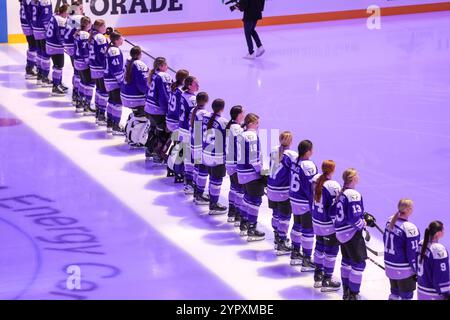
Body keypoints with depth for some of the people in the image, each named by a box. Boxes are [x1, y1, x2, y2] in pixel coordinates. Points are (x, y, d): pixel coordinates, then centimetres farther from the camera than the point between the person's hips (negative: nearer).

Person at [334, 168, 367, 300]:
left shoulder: (341, 193, 6)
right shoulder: (353, 195, -22)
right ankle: (353, 294, 0)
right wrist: (362, 224, -6)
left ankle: (346, 292, 32)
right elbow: (354, 218, -25)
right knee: (359, 263, -3)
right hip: (352, 233, -10)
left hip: (341, 232, 10)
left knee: (347, 260, 22)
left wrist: (363, 216, 13)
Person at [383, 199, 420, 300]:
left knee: (395, 293, 21)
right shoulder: (409, 228, -24)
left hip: (389, 265, 8)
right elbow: (412, 252, -19)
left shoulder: (390, 221, -2)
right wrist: (416, 270, -9)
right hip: (404, 268, -8)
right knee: (406, 296, 6)